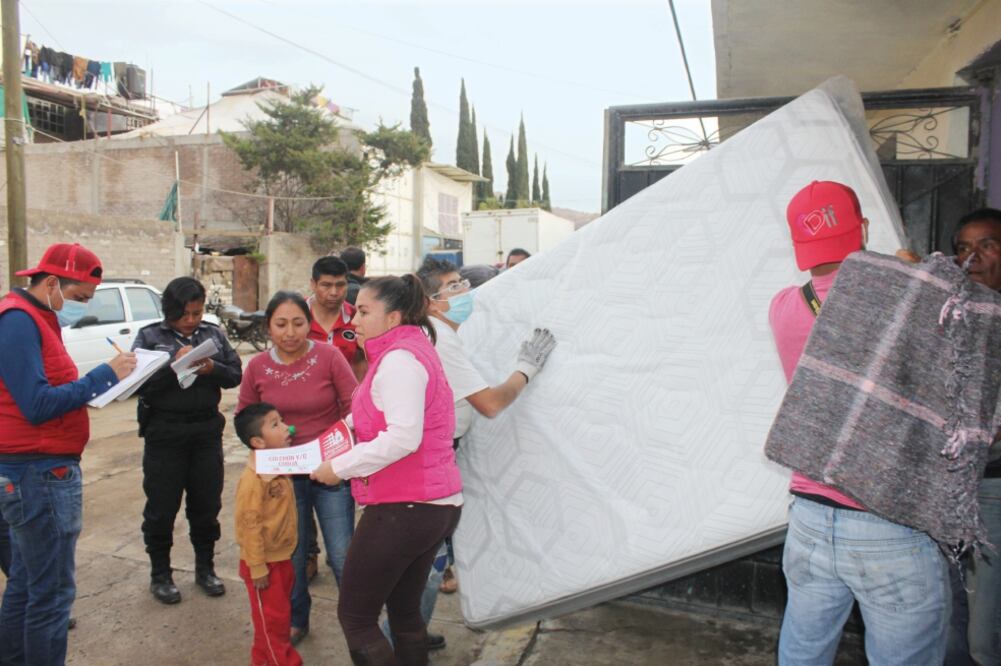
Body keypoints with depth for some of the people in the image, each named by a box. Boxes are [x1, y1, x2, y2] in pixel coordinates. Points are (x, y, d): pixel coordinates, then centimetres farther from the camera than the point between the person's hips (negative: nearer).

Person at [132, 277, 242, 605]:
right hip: (164, 433, -2)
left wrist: (213, 369, -18)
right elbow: (139, 381, -13)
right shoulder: (150, 336, -3)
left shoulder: (213, 333, 5)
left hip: (207, 431, 3)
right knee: (161, 507, 8)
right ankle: (160, 574, 27)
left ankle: (205, 568, 31)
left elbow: (235, 374, 2)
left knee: (207, 504, 13)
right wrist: (174, 364, -25)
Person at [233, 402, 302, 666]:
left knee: (280, 612, 21)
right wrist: (257, 567, -20)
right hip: (265, 561, -9)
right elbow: (250, 524, -24)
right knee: (272, 617, 6)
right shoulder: (253, 478, -26)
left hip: (282, 557, 9)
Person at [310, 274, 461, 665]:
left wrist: (340, 467, -18)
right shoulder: (414, 349, 17)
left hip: (405, 509, -10)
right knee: (404, 610, 21)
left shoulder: (398, 359, -15)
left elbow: (404, 437, -26)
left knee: (354, 617, 3)